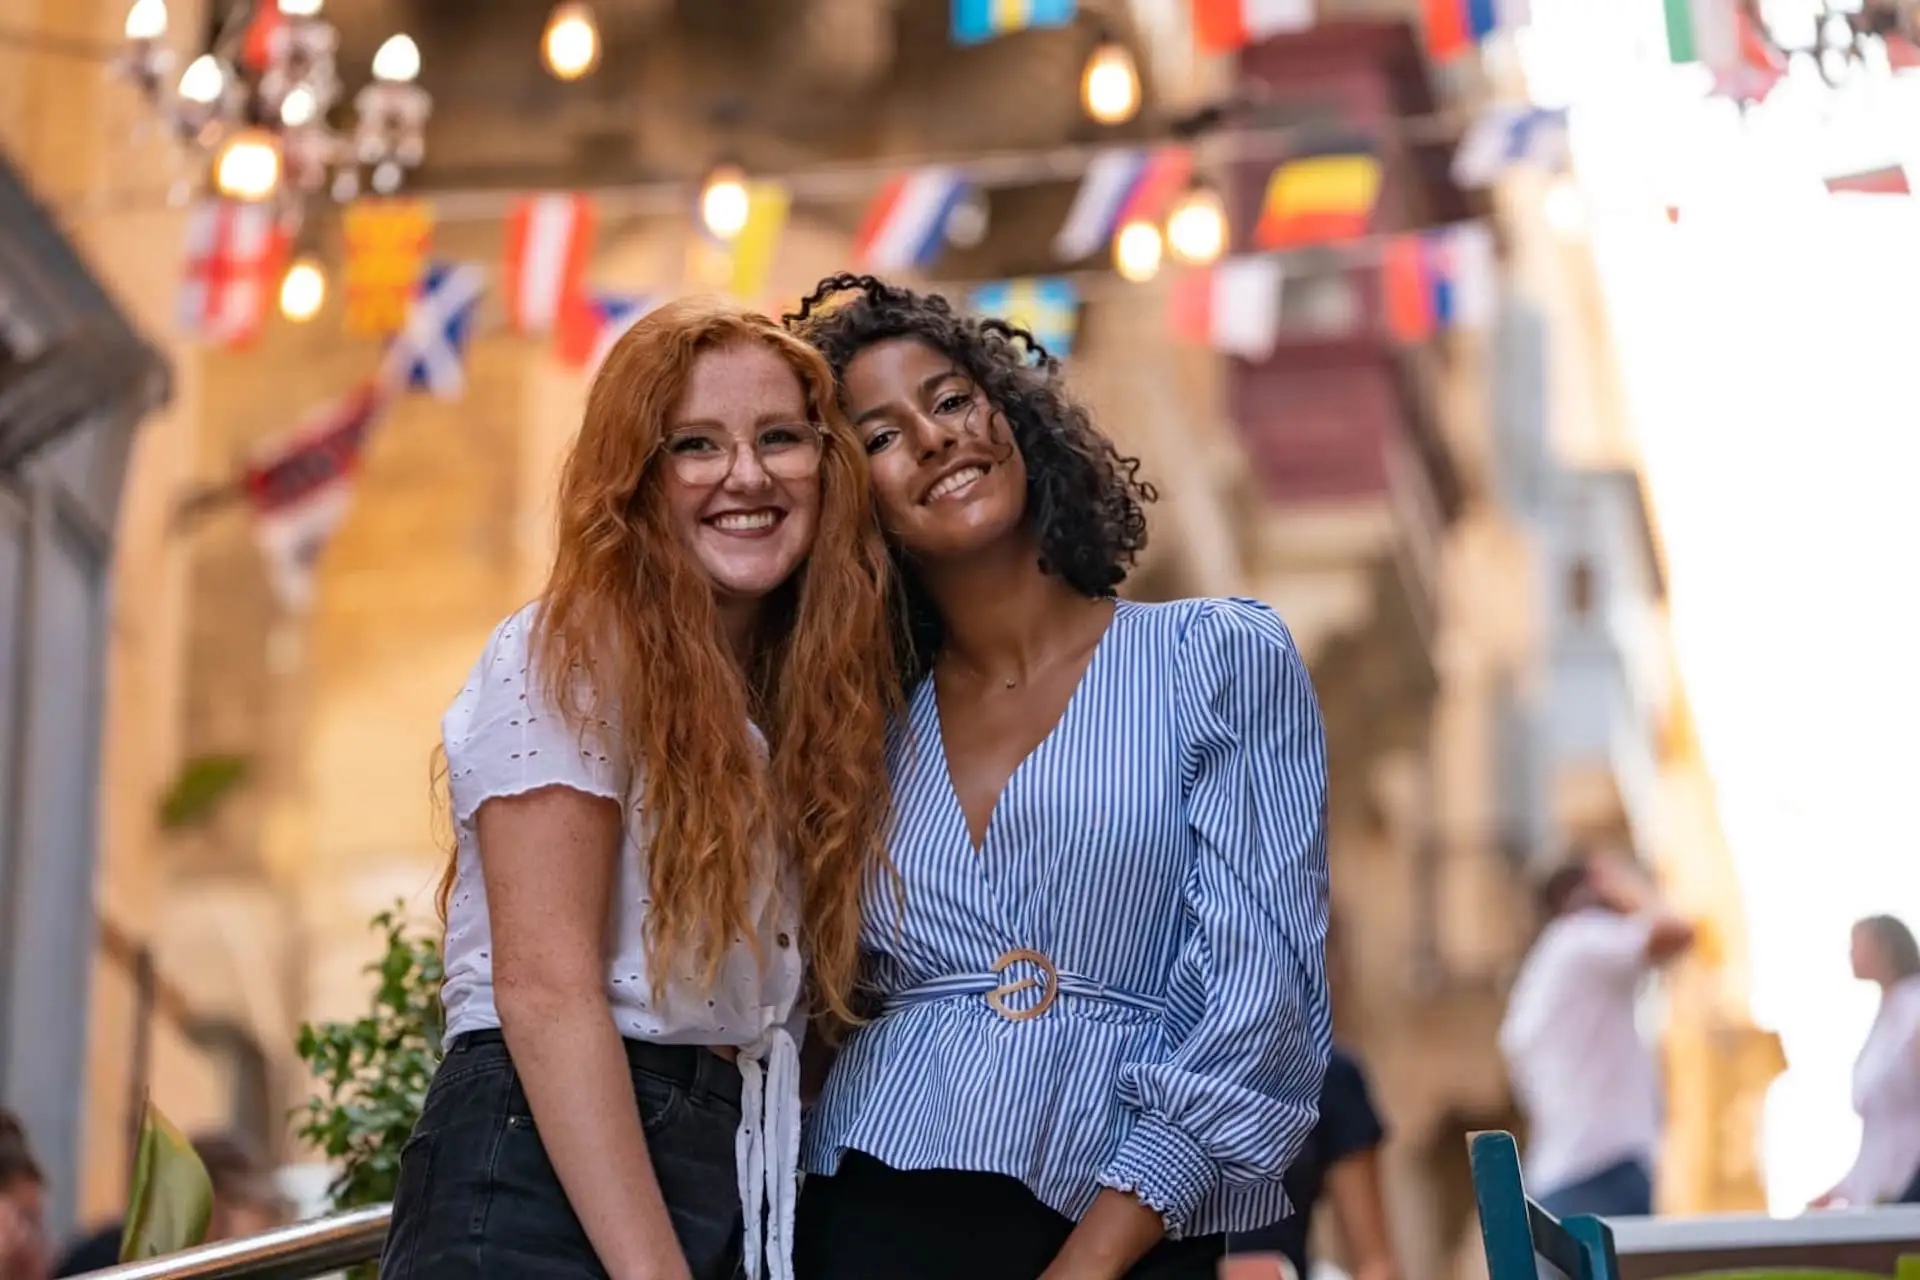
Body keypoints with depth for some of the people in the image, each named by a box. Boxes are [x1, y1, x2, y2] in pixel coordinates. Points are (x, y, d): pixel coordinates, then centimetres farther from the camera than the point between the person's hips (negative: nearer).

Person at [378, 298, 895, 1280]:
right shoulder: (568, 657, -7)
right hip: (546, 1176, -7)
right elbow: (544, 989, -17)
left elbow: (763, 1006, 14)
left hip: (734, 1188, 7)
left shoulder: (789, 704, 15)